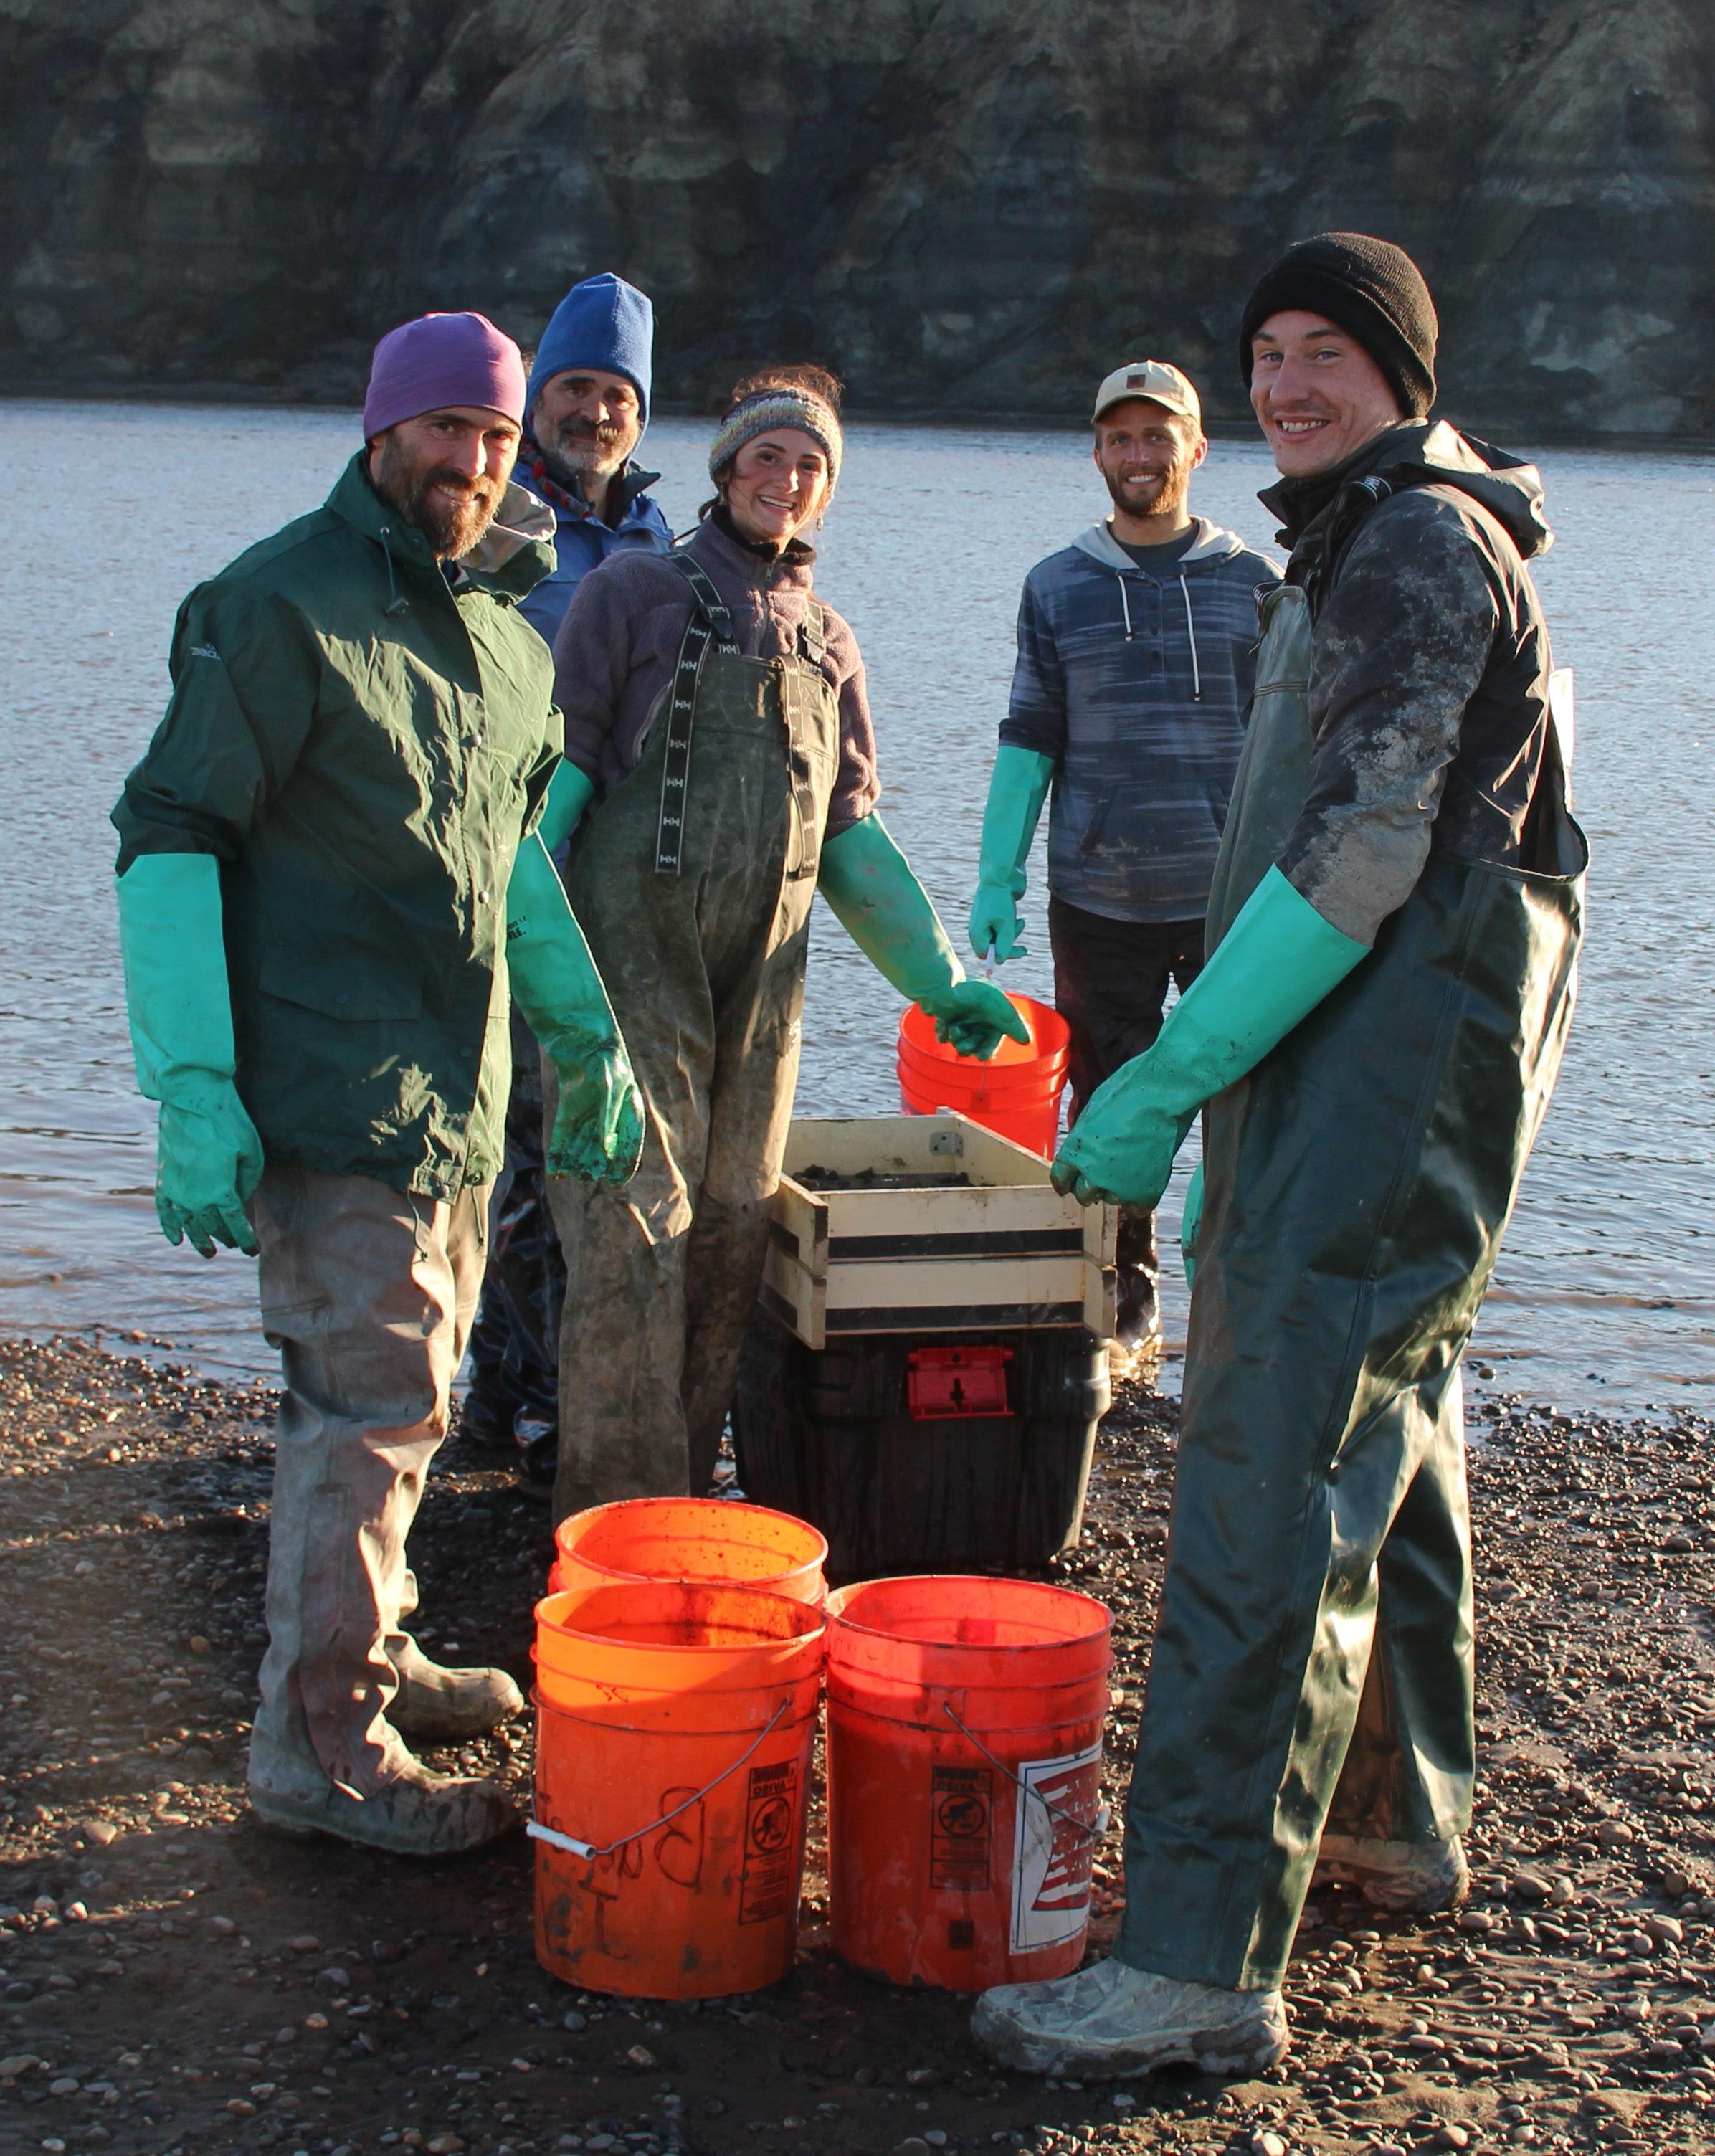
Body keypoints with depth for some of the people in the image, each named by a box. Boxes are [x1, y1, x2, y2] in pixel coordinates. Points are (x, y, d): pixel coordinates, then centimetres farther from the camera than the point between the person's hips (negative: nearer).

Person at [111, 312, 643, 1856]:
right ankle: (321, 1746, 2)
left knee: (400, 1394, 17)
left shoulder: (510, 635, 14)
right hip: (333, 1098, -8)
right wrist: (194, 1089, -21)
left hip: (459, 1095, 8)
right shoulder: (281, 609, -11)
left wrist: (591, 1040, 25)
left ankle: (370, 1655, 33)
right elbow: (169, 839, -14)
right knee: (373, 1405, -8)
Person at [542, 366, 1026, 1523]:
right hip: (633, 965, -5)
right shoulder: (637, 592, 3)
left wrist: (943, 982, 17)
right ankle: (616, 1516, -1)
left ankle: (687, 1492, 15)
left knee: (732, 1238, 6)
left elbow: (850, 832, 20)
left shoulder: (827, 642, 17)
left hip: (761, 984, 5)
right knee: (632, 1234, -7)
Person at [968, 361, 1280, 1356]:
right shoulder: (1058, 587, 7)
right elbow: (1030, 741, 8)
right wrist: (999, 878, 2)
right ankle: (1128, 1301, 21)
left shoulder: (1254, 581, 5)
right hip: (1100, 902, 1)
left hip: (1233, 899, -1)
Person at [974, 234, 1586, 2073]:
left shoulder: (1421, 544, -11)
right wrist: (1221, 1096, 24)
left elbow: (1360, 850, -20)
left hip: (1388, 1070, -11)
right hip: (1350, 1063, 11)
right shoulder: (1362, 550, 22)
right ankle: (1397, 1821, 35)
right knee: (1385, 1436, 20)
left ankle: (1200, 1966, -16)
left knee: (1273, 1483, -16)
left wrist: (1172, 1080, -20)